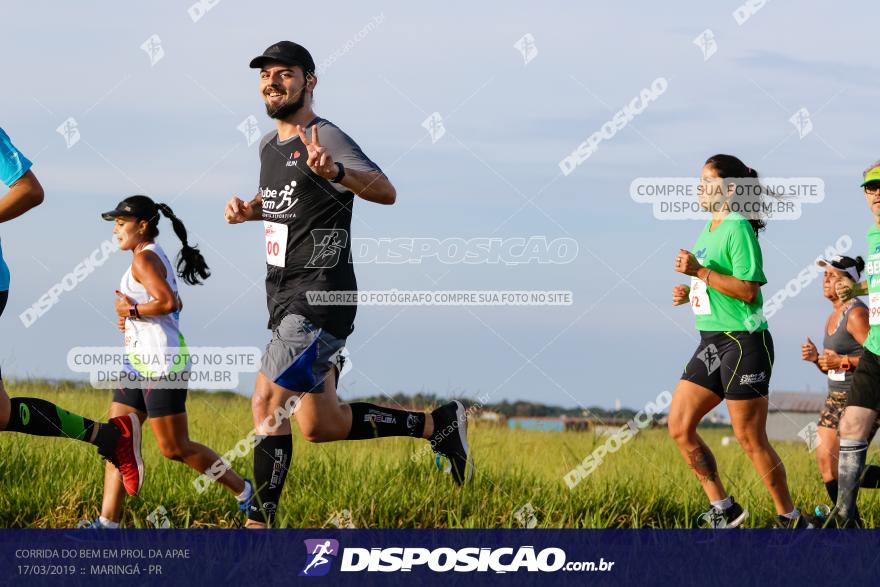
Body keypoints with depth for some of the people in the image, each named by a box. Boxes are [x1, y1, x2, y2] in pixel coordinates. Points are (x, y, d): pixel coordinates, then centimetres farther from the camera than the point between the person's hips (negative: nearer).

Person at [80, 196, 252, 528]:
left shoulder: (144, 259, -13)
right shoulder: (157, 258, 18)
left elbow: (168, 302, -27)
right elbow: (175, 304, 29)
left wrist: (132, 310, -13)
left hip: (161, 361, -11)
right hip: (140, 361, 11)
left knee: (174, 448, -5)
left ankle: (243, 491, 8)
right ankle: (108, 522, 0)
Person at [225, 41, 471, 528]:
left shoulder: (324, 138, -12)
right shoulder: (269, 145, 15)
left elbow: (385, 191, -25)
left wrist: (333, 172, -43)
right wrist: (248, 210, 13)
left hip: (318, 296, -10)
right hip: (285, 299, 10)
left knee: (267, 403, -17)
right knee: (322, 428, 11)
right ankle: (439, 424, 25)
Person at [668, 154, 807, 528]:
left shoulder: (739, 230, -13)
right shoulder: (708, 232, 15)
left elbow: (747, 289, -21)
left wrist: (699, 272, -21)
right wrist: (689, 293, 9)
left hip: (743, 341, -10)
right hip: (712, 342, 10)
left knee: (750, 439, -4)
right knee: (679, 426, 2)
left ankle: (790, 519, 9)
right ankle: (724, 510, 10)